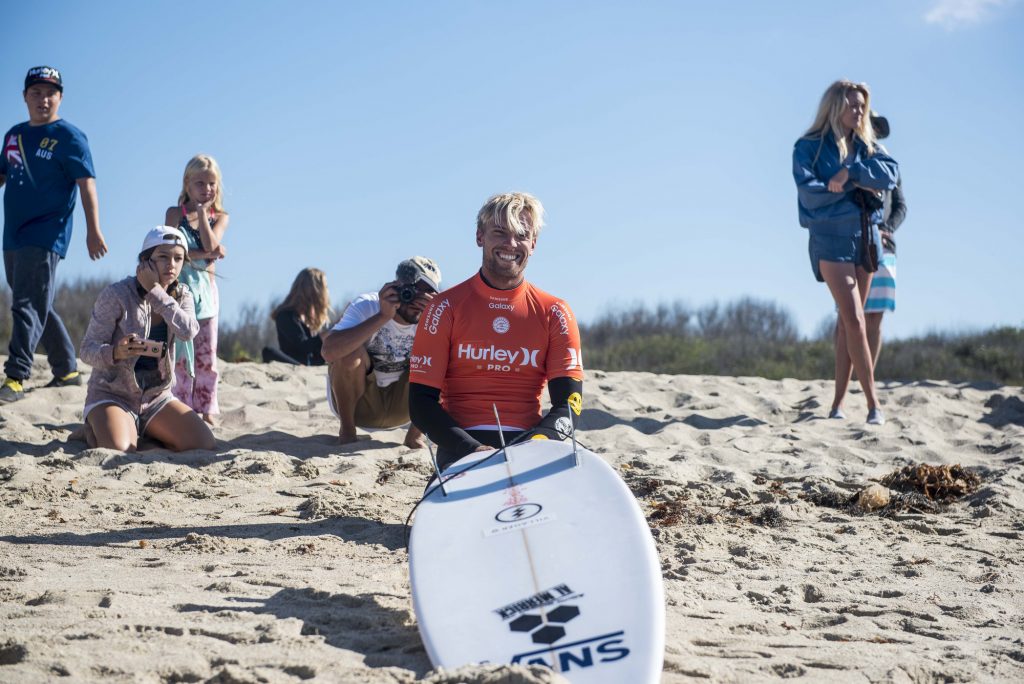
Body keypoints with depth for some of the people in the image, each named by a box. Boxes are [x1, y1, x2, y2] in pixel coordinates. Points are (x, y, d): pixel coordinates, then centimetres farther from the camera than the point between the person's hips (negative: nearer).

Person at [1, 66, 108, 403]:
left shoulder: (68, 137, -6)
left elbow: (86, 184, -12)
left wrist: (93, 230, -20)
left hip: (45, 236, -8)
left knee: (28, 306, -14)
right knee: (38, 308, 14)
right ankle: (67, 370, 24)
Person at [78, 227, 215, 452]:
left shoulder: (182, 296, 1)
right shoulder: (116, 295, -14)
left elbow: (188, 331, -21)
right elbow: (88, 349, -14)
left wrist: (155, 290, -23)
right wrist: (115, 352, -36)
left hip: (156, 397, 4)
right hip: (112, 396, -4)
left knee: (205, 445, -14)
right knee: (118, 450, -31)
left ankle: (139, 432, 11)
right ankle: (94, 428, 7)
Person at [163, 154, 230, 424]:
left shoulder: (220, 217, 8)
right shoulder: (175, 213, 2)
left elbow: (210, 245, -12)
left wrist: (202, 212, -8)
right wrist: (207, 254, -17)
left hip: (205, 288, 2)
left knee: (206, 355, 4)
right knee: (180, 353, -3)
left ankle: (205, 410, 9)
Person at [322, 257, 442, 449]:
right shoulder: (366, 306, -22)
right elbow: (329, 352, -40)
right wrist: (383, 317, -42)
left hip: (400, 406, 3)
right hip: (359, 403, -3)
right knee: (350, 352, -31)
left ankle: (415, 434, -1)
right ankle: (347, 430, -7)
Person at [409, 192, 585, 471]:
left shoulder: (554, 313, 11)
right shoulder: (446, 307, 6)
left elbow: (569, 405, 2)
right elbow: (421, 403, 0)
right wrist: (471, 448, -18)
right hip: (462, 446, -3)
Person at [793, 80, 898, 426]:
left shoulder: (866, 146, 13)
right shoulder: (809, 147, -2)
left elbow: (891, 175, -4)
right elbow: (808, 191, -15)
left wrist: (852, 173, -18)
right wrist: (860, 184, -12)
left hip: (865, 235, 5)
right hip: (831, 238, -5)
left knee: (848, 320, 5)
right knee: (854, 319, -13)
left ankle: (839, 401, 9)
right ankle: (873, 401, -11)